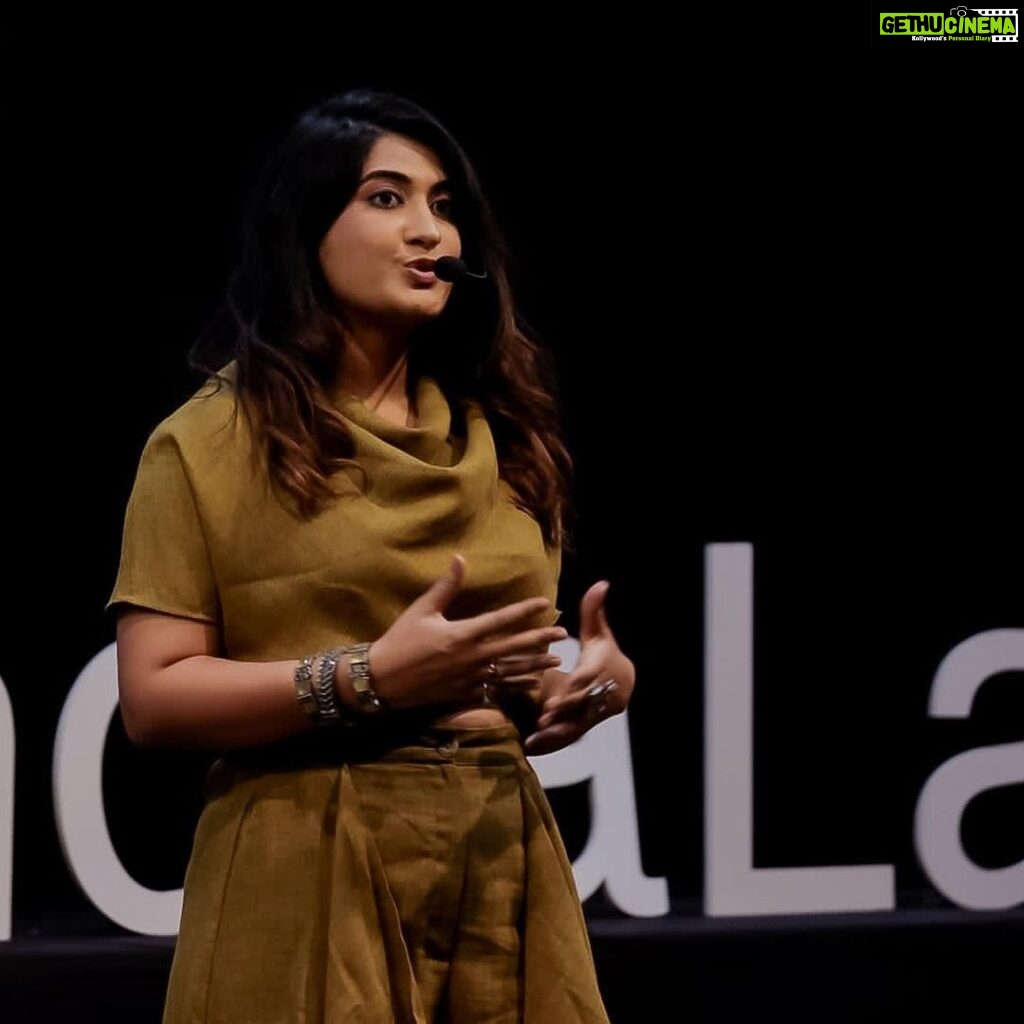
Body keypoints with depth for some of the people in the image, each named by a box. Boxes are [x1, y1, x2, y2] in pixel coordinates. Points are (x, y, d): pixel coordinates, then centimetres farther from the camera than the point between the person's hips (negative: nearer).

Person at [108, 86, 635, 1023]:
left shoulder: (499, 436, 14)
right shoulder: (213, 441, -2)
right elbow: (154, 698, -9)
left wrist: (597, 676, -1)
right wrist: (372, 675, -19)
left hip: (503, 861, 5)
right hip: (312, 882, -5)